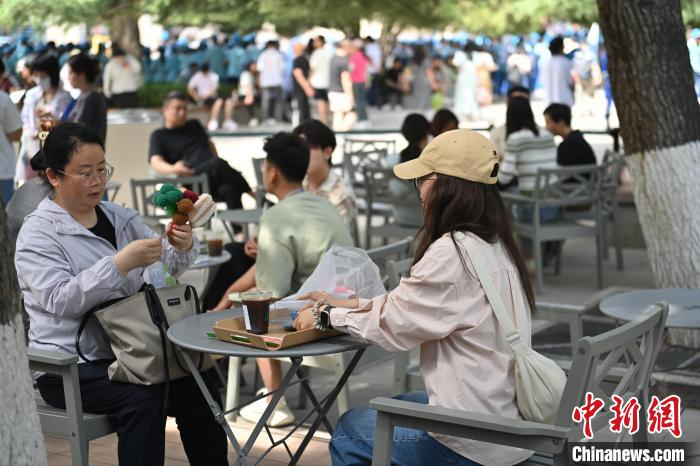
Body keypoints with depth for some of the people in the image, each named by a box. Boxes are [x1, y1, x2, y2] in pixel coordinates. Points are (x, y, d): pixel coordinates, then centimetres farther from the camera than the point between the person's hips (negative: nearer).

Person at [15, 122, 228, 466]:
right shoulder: (37, 234, -6)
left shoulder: (121, 218, 12)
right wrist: (121, 263, -30)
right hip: (70, 366, -5)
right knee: (142, 397, -29)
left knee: (200, 385, -16)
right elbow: (60, 300, -20)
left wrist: (180, 248, -16)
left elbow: (162, 268, 7)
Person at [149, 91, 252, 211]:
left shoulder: (194, 125, 27)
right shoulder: (159, 136, 11)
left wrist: (219, 168, 19)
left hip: (213, 176, 5)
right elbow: (156, 162, -5)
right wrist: (173, 169, -29)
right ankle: (250, 192, -23)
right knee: (217, 164, -35)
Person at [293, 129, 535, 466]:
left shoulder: (452, 252, -21)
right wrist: (345, 305, 14)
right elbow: (409, 303, 13)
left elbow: (392, 324, -12)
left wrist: (327, 316, 3)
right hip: (506, 419, 9)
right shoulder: (495, 245, 6)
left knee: (349, 430, 13)